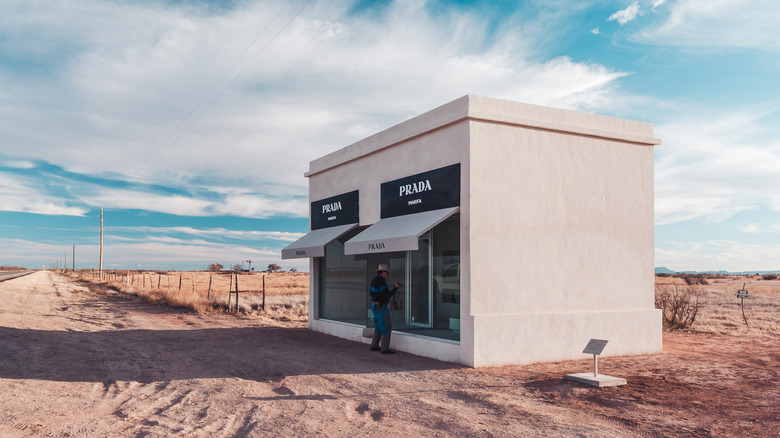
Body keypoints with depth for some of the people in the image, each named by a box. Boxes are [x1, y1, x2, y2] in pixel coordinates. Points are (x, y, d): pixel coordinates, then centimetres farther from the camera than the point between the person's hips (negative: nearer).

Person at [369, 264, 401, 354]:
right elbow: (387, 295, -21)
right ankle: (385, 349, -8)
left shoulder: (374, 280, 11)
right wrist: (395, 288, -18)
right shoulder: (381, 282, -19)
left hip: (374, 305, 10)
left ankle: (374, 346, 23)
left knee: (378, 327, 18)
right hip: (380, 307, -10)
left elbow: (371, 293, 20)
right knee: (386, 328, -7)